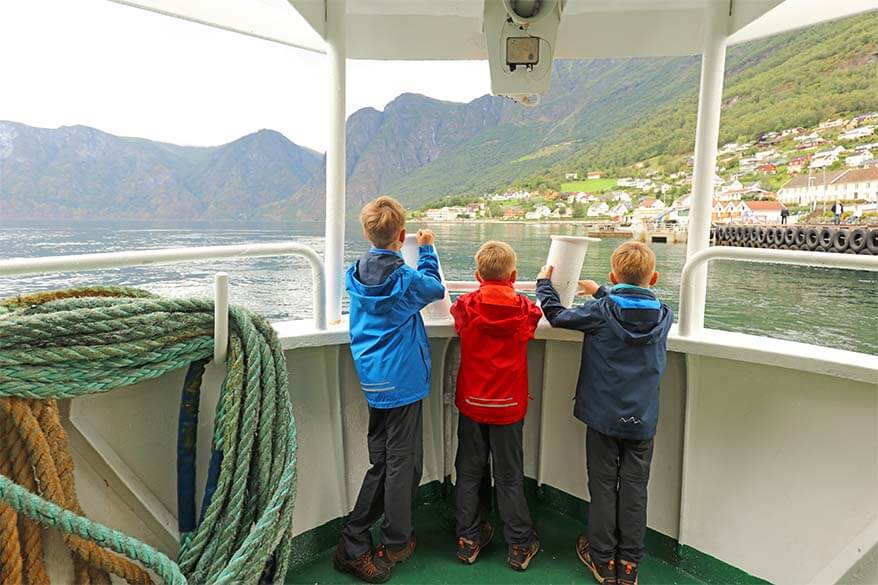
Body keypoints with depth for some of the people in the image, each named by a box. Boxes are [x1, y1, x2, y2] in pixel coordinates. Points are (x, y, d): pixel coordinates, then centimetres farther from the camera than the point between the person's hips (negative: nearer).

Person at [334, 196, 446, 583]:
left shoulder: (355, 275, 1)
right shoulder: (405, 279, -16)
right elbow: (436, 289, 4)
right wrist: (427, 250, 15)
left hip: (372, 381, 6)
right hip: (402, 380, -6)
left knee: (381, 462, 17)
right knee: (402, 463, 9)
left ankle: (353, 546, 19)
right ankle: (395, 545, 24)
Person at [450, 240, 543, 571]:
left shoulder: (465, 307, -10)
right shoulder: (525, 310, -11)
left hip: (472, 404, 1)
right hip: (508, 406, 0)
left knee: (469, 473, 15)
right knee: (509, 477, 12)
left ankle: (468, 540, 27)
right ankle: (520, 546, 25)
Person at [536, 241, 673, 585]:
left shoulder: (600, 312, -14)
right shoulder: (664, 316, -4)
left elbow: (556, 315, -5)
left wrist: (544, 283, 11)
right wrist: (600, 294, 22)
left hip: (604, 416, -2)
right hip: (642, 420, 3)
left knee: (603, 486, 11)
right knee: (634, 489, 13)